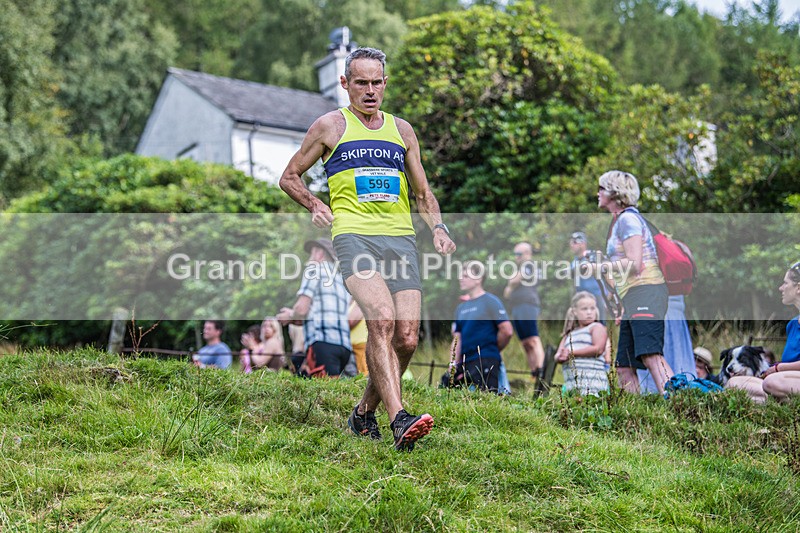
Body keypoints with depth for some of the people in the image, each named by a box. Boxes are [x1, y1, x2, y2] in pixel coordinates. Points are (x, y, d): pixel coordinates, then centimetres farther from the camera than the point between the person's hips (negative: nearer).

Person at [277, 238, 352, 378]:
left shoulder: (315, 268, 7)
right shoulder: (341, 280, 29)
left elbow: (302, 309, -4)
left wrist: (290, 316, 18)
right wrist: (294, 315, 31)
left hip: (323, 343, -8)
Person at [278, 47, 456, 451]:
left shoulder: (402, 130, 22)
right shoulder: (331, 126, 12)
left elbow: (423, 194, 27)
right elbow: (289, 177, 19)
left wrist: (438, 228, 8)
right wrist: (315, 205, 0)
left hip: (400, 238, 4)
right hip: (354, 235, -4)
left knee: (406, 337, -7)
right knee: (381, 319, -27)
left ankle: (364, 413, 14)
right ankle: (399, 419, -32)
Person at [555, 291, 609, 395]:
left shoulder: (597, 327, 7)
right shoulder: (569, 335, 24)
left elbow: (598, 349, -10)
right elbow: (557, 357, 14)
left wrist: (571, 353, -8)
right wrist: (561, 356, -12)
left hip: (592, 380, -6)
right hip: (571, 382, 6)